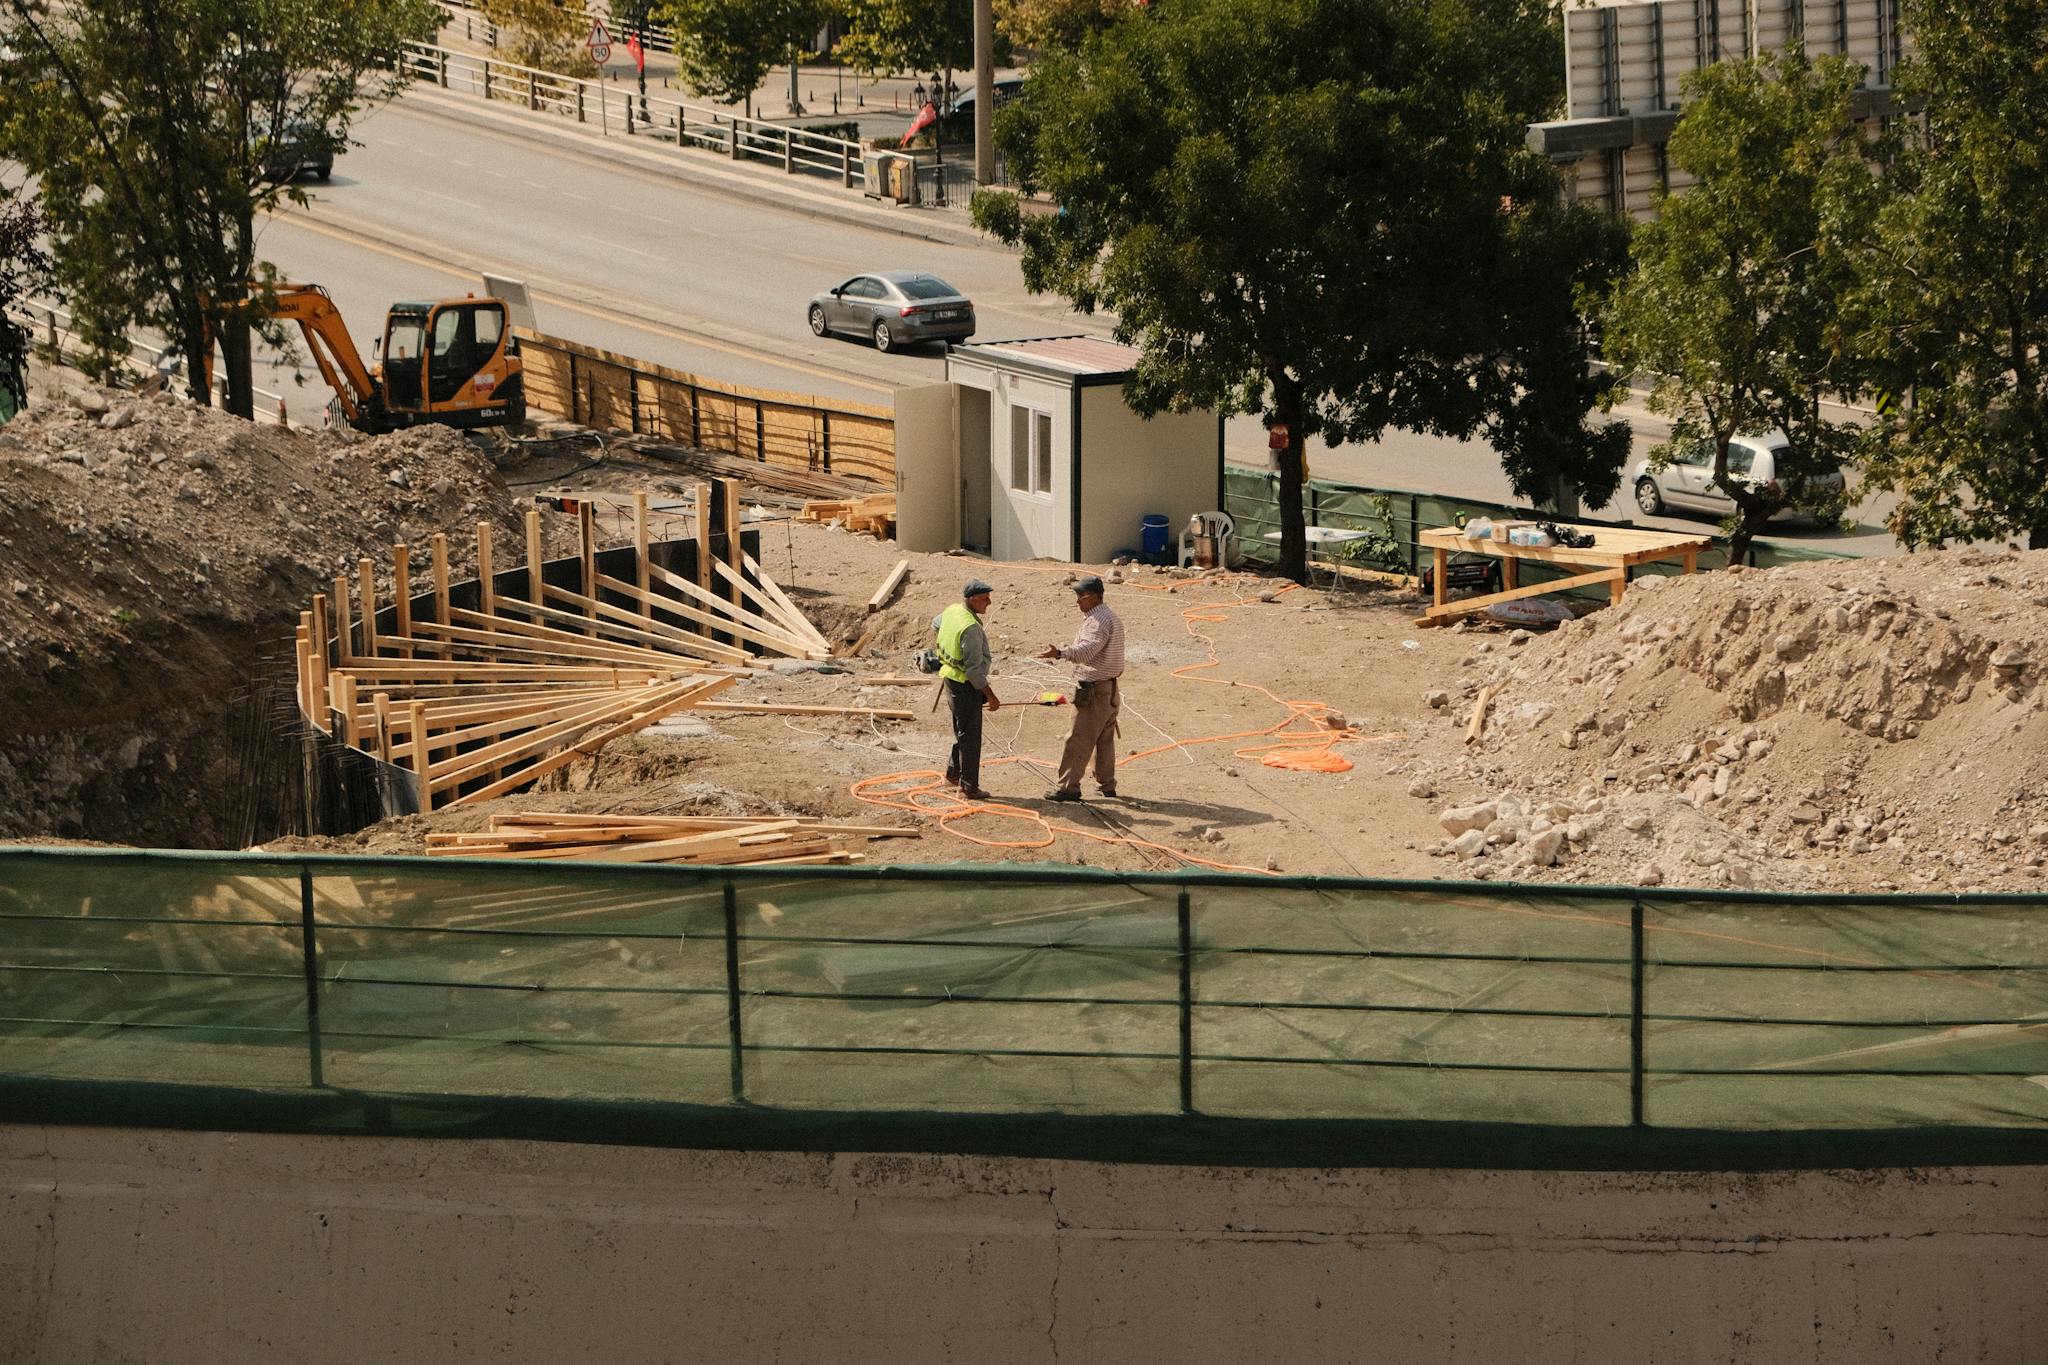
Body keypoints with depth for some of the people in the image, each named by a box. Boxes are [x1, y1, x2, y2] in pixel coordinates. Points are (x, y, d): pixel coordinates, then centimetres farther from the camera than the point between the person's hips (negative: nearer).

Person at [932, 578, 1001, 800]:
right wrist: (990, 696, -19)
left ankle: (953, 772, 35)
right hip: (965, 685, -10)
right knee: (970, 737, -1)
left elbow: (936, 624, 26)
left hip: (951, 678, 10)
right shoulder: (970, 628, -27)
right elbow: (975, 668, -26)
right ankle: (969, 786, 4)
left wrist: (941, 644, 47)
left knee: (963, 731, 24)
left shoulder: (952, 611, 2)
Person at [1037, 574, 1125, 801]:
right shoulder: (1112, 618, 14)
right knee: (1105, 738, 18)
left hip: (1093, 689, -11)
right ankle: (1107, 784, 24)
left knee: (1078, 740, -7)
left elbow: (1086, 650, -36)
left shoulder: (1098, 621, -19)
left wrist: (1060, 653, -49)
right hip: (1110, 687, 11)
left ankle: (1069, 787, -7)